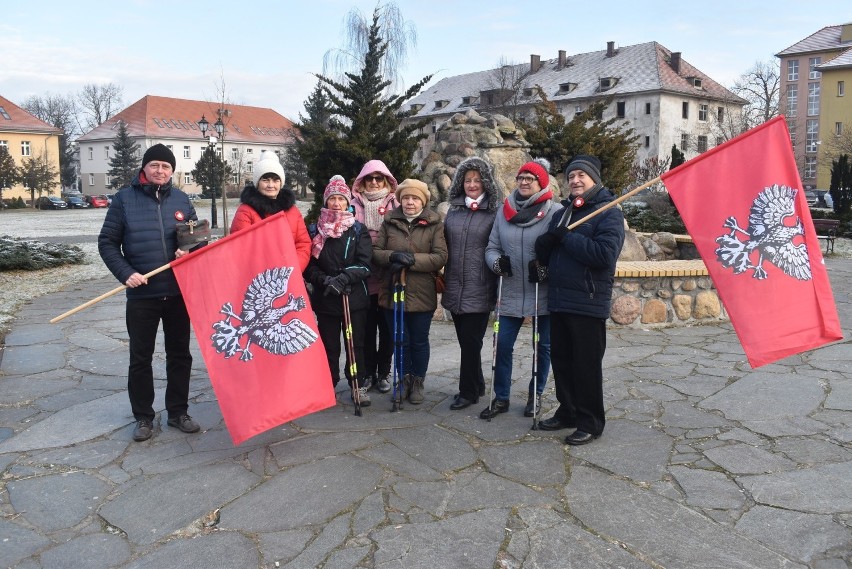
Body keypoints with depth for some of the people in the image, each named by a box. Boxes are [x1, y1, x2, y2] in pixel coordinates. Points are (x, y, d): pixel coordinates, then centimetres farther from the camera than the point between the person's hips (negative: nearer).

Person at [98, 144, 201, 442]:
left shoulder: (181, 200, 5)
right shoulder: (125, 198, -1)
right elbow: (107, 242, -1)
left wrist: (189, 252, -11)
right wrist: (125, 273, -14)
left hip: (179, 292, 2)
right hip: (141, 294, -2)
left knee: (180, 354, 10)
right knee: (140, 358, 7)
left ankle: (178, 412, 24)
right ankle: (143, 417, 21)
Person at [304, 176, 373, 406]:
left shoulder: (358, 230, 3)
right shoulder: (316, 229, 5)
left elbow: (364, 264, -6)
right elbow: (309, 265, 1)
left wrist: (344, 278, -21)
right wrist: (325, 280, -16)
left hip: (354, 296, 0)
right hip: (325, 298, 1)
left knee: (356, 343, 5)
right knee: (329, 344, 8)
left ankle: (358, 385, 18)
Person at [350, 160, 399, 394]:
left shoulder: (395, 206, 7)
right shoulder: (354, 206, 7)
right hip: (363, 277, 0)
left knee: (387, 328, 6)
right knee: (367, 328, 6)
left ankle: (384, 373, 18)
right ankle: (368, 372, 18)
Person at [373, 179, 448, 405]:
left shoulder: (435, 224, -2)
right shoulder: (389, 222, 5)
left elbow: (440, 257, -11)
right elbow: (375, 251, 1)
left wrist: (412, 260, -21)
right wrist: (392, 256, -19)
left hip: (421, 294, -2)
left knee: (419, 341, 12)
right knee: (400, 341, 12)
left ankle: (418, 382, 29)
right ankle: (405, 379, 31)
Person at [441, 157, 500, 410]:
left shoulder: (495, 212, -3)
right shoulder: (453, 210, 11)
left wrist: (500, 274, -6)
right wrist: (443, 276, 17)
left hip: (479, 290, -5)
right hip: (455, 288, 5)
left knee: (470, 342, -1)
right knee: (466, 340, 14)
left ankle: (468, 391, 13)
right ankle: (477, 385, 29)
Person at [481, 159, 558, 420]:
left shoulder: (554, 213, -8)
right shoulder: (505, 211, 4)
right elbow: (492, 247, 6)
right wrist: (497, 262, -14)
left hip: (543, 294, -3)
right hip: (511, 293, 3)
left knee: (543, 346, 11)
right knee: (502, 345, 4)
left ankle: (535, 394, 30)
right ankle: (501, 398, 19)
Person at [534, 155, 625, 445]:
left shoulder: (609, 213, -6)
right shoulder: (562, 212, 17)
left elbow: (605, 254, -21)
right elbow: (543, 252, 14)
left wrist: (566, 237, -16)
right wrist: (548, 240, -9)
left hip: (588, 303, -7)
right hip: (559, 301, 7)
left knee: (587, 366, 2)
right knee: (562, 361, 14)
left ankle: (590, 422, 15)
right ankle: (568, 412, 30)